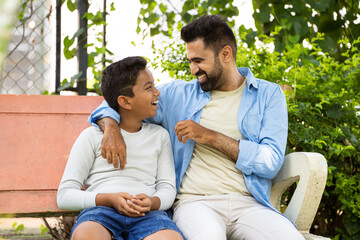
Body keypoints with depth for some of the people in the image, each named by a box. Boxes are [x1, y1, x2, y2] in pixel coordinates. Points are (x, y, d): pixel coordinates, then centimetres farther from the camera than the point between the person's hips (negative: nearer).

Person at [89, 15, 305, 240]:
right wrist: (111, 129, -2)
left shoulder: (269, 94, 9)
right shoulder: (179, 94, 15)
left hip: (248, 203, 1)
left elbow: (272, 162, -3)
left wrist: (211, 137, -7)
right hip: (194, 201, -1)